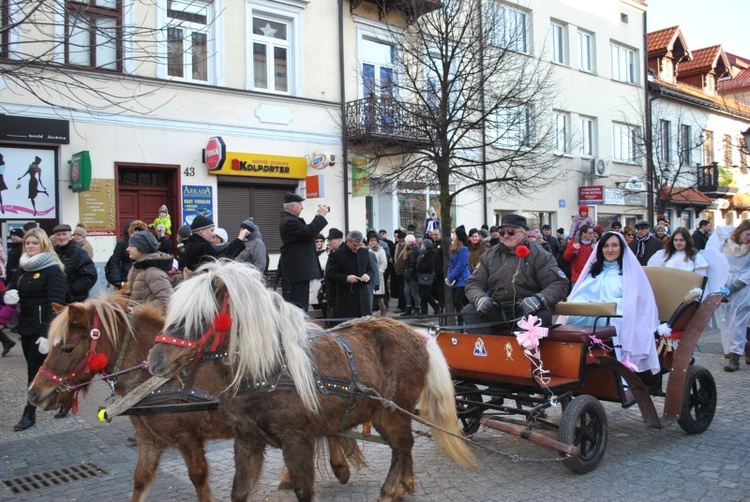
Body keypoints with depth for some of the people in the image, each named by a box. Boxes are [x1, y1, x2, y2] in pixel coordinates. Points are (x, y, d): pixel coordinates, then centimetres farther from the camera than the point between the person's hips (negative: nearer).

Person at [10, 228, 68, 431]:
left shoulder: (53, 270, -12)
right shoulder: (22, 269, 11)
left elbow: (56, 304, -18)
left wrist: (49, 333, -26)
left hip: (43, 328, -8)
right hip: (26, 327, 8)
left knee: (36, 369, -4)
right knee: (34, 368, 13)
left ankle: (29, 414, 4)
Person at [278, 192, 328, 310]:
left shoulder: (289, 219, 15)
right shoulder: (289, 222, -19)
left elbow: (307, 229, 20)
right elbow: (310, 232, -25)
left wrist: (319, 216, 12)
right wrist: (321, 215, -13)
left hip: (299, 267, 11)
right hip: (298, 268, -11)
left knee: (301, 301, 15)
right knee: (298, 301, -11)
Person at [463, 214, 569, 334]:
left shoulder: (539, 255, -1)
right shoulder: (489, 256, 10)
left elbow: (559, 284, -8)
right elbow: (473, 283, 9)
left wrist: (539, 299, -28)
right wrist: (479, 298, -16)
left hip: (527, 312, -3)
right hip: (497, 312, 3)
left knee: (541, 315, -35)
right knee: (469, 311, -20)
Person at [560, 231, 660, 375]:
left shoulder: (630, 270, 12)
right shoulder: (594, 270, 26)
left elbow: (631, 300, -1)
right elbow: (580, 294, 18)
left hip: (617, 319, -3)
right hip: (590, 314, 3)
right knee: (573, 317, -33)